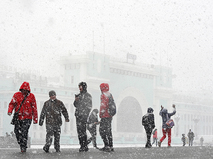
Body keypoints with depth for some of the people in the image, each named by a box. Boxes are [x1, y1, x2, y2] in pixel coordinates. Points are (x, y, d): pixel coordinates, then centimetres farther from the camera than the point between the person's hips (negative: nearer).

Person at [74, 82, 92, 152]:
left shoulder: (88, 95, -4)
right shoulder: (79, 95, 18)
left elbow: (89, 106, -8)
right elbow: (75, 105, 20)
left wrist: (86, 115, -16)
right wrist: (75, 101, -1)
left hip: (83, 115, -7)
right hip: (78, 115, 8)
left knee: (82, 130, -12)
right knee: (79, 130, 5)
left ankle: (85, 146, -10)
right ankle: (82, 146, 10)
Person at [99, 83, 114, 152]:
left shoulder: (103, 95, -12)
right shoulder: (110, 95, 16)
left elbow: (103, 105, -20)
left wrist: (100, 114, -12)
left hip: (105, 116, -9)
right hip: (110, 115, 9)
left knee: (102, 131, -7)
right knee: (108, 131, 12)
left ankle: (107, 146, -13)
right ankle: (111, 146, 12)